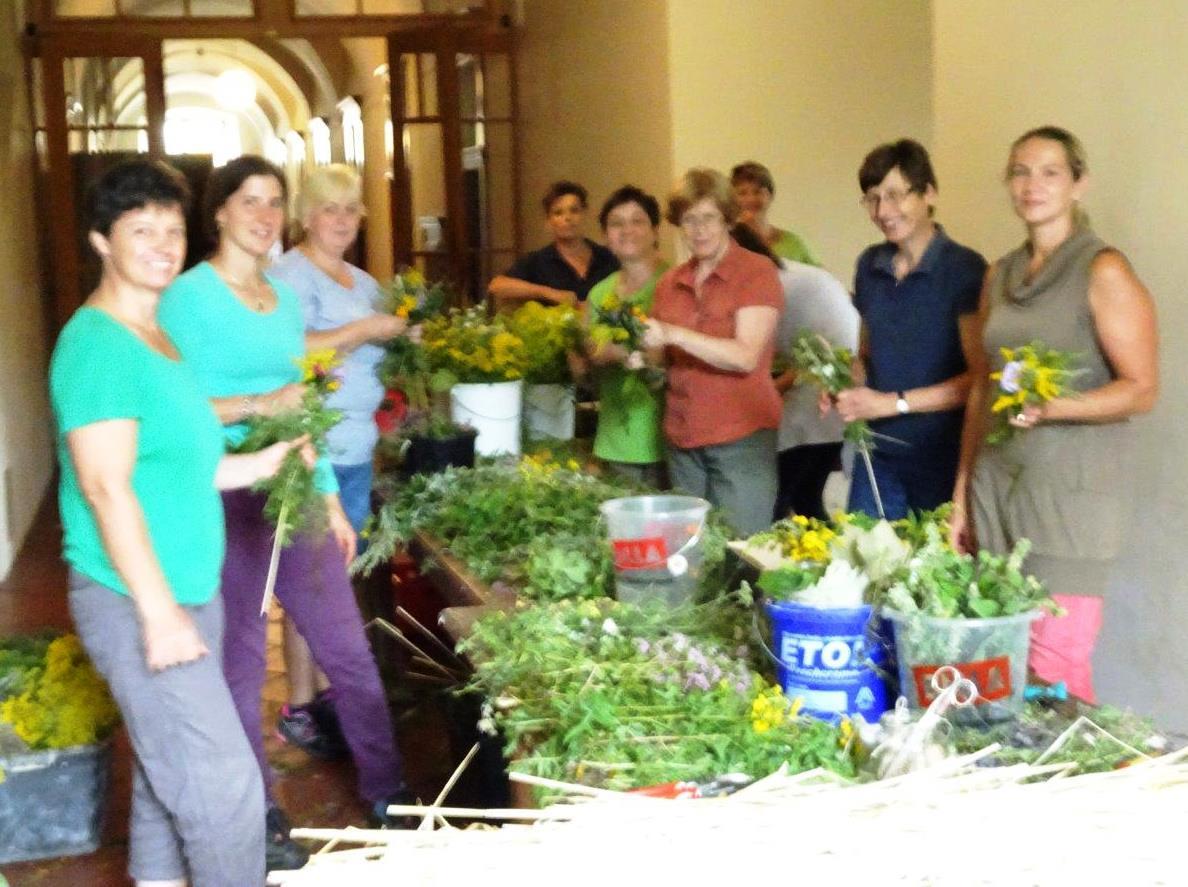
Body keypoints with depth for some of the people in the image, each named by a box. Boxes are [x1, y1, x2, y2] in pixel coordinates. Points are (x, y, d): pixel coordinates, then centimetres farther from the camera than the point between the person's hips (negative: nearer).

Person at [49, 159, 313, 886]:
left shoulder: (157, 334, 13)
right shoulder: (98, 344, -15)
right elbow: (107, 488, -20)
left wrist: (256, 464, 12)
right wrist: (159, 612, -21)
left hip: (187, 593, 9)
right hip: (136, 604, -9)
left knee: (169, 778, 16)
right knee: (225, 786, -6)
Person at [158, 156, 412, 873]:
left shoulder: (285, 297, 13)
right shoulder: (189, 296, -8)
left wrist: (332, 502, 16)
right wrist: (258, 405, -23)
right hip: (229, 499, -6)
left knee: (349, 648, 10)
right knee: (241, 665, 6)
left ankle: (388, 793, 24)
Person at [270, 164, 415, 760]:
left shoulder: (364, 283, 18)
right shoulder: (291, 274, -7)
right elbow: (292, 350, -22)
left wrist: (402, 342, 4)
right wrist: (366, 330, -17)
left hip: (357, 448, 8)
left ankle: (328, 690, 23)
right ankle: (298, 709, 5)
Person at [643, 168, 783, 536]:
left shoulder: (756, 272, -4)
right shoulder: (670, 283, 11)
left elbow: (746, 356, -16)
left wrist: (674, 334, -23)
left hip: (741, 439, -5)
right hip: (682, 440, 5)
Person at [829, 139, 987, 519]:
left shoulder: (964, 269, -9)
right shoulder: (870, 266, 9)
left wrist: (893, 403, -16)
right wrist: (846, 385, -1)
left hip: (942, 458, -5)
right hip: (879, 454, 5)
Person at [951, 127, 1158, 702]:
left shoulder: (1103, 272, -6)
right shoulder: (1000, 276, 13)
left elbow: (1141, 391, -9)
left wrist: (1053, 407, -26)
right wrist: (961, 494, 14)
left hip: (1070, 487, -5)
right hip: (995, 479, 6)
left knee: (1053, 666, -7)